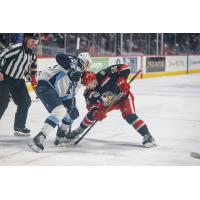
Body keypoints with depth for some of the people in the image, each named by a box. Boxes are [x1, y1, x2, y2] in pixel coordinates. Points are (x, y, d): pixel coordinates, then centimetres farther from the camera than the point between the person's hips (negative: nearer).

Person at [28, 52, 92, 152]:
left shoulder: (77, 77, 21)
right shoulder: (73, 62, -3)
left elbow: (69, 94, 18)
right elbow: (60, 57, -24)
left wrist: (71, 106, 1)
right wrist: (72, 69, -32)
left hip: (55, 92, 10)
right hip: (45, 86, -10)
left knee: (73, 112, 19)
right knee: (60, 111, -27)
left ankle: (60, 136, 33)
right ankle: (39, 138, -30)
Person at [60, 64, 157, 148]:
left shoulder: (103, 75, -33)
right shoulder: (89, 93, -18)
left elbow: (124, 67, -33)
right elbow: (91, 105, -15)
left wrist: (121, 80, -45)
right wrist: (96, 113, -35)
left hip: (123, 96, -5)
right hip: (108, 103, 5)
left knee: (129, 116, -27)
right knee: (92, 114, 1)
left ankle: (147, 136, -23)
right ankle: (77, 132, 25)